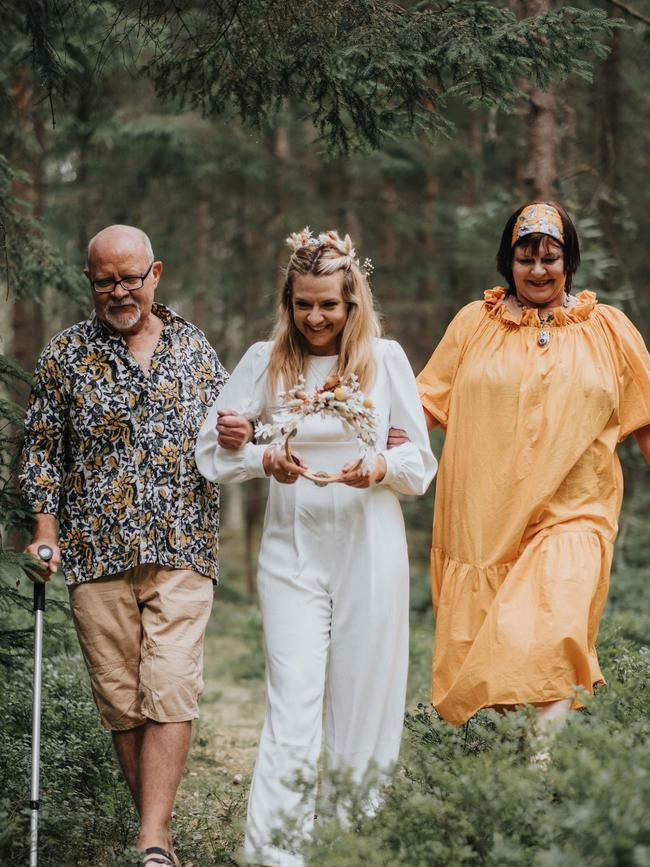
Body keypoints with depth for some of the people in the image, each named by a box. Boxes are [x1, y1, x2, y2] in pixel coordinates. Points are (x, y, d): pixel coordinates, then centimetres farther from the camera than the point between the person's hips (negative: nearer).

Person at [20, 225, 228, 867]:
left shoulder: (192, 347, 11)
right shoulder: (66, 355, 6)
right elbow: (43, 449, 7)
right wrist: (45, 528, -2)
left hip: (181, 550, 0)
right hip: (96, 552, 0)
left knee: (170, 692, -12)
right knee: (119, 697, 3)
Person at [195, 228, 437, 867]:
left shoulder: (385, 359, 3)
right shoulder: (265, 361, 3)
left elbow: (421, 462, 7)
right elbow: (210, 448, 6)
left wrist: (381, 467, -14)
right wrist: (265, 460, -13)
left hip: (368, 546, 1)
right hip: (293, 553, -1)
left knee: (362, 704, 5)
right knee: (292, 706, -10)